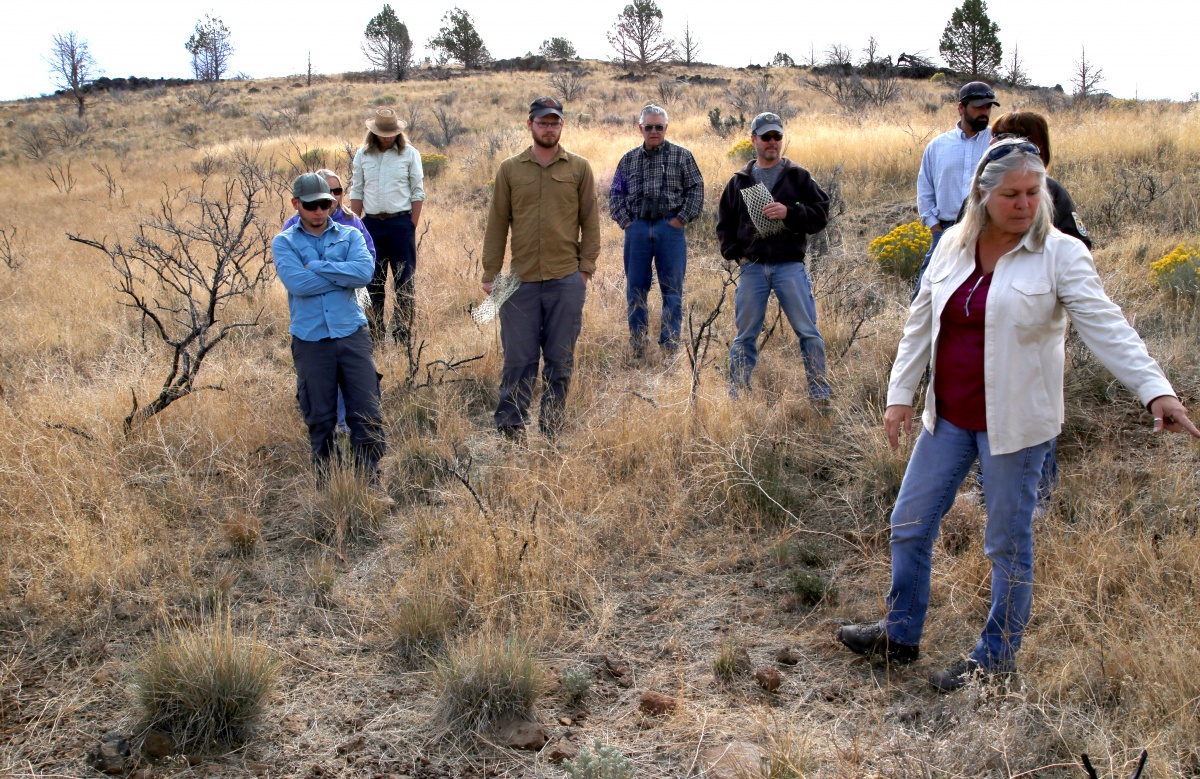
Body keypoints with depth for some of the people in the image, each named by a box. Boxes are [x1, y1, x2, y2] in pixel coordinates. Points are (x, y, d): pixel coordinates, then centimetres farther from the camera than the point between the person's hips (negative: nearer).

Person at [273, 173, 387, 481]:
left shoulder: (350, 235, 10)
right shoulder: (284, 242, 6)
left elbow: (364, 272, -10)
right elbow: (297, 283, -12)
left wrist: (315, 266, -9)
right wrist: (344, 274, -7)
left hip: (352, 334, 1)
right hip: (310, 341, -1)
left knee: (367, 412, -3)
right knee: (320, 418, 6)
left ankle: (371, 478, 7)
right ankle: (325, 484, 21)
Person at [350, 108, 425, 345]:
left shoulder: (410, 154, 1)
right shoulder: (362, 155, 8)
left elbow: (418, 192, 1)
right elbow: (356, 192, 10)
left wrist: (412, 226, -6)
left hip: (400, 222, -2)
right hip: (371, 223, 3)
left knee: (405, 281, -2)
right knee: (372, 281, 6)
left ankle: (403, 334, 4)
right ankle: (375, 334, 14)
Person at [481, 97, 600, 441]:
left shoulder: (579, 168, 6)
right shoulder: (510, 169, 7)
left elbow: (590, 221, 7)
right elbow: (497, 224, 7)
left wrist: (586, 268, 0)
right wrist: (490, 274, 3)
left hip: (566, 280, 0)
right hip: (522, 280, 0)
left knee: (560, 358, 7)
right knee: (518, 358, 1)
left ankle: (551, 430, 18)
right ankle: (509, 427, 11)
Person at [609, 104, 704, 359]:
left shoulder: (681, 156, 4)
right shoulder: (629, 159, 11)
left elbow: (696, 189, 2)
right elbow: (615, 194, 14)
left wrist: (681, 219, -6)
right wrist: (625, 221, 1)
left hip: (670, 227, -2)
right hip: (637, 228, 2)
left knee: (672, 288, 2)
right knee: (635, 287, 6)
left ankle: (670, 340, 9)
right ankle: (637, 340, 15)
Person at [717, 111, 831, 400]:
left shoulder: (798, 177, 8)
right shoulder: (739, 181, 14)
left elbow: (820, 214, 1)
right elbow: (725, 224, 19)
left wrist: (789, 213, -15)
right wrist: (736, 253, 3)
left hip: (790, 266, -2)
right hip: (752, 268, 2)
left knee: (807, 331, -2)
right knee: (746, 335, 6)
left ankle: (820, 394, 8)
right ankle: (736, 395, 15)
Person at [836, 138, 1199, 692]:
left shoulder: (1060, 254, -10)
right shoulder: (953, 244, 3)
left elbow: (1107, 328, -17)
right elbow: (921, 322, 10)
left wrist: (1155, 391, -30)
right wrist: (900, 392, 6)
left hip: (1014, 423, -5)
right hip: (948, 416, 5)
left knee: (1008, 543, 8)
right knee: (910, 523, 12)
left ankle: (996, 658, 27)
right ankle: (900, 634, 31)